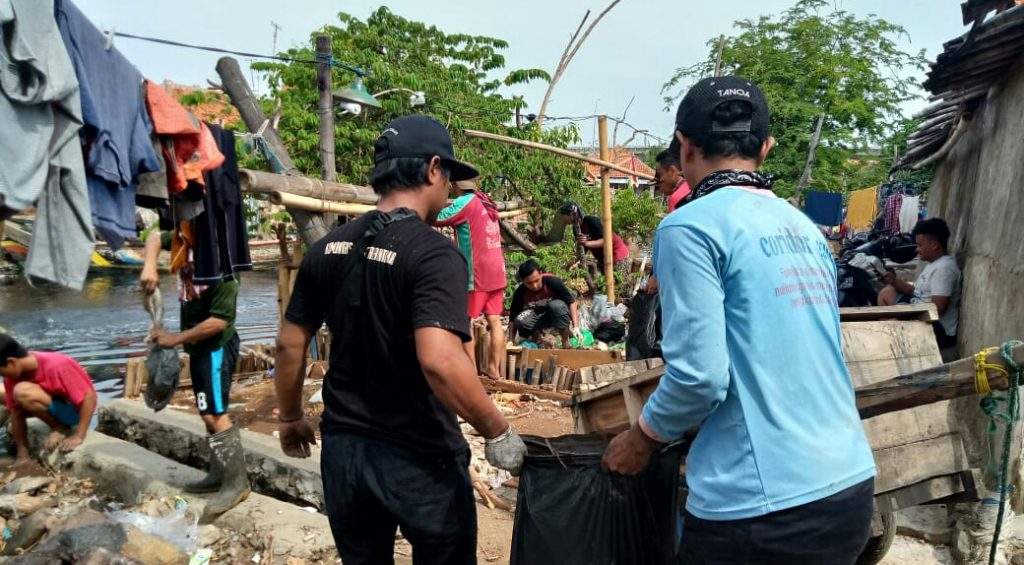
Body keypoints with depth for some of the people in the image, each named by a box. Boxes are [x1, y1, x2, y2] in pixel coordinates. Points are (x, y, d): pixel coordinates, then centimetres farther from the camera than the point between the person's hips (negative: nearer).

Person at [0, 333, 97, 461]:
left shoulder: (56, 366, -30)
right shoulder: (13, 374, -10)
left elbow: (89, 396, -29)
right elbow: (16, 411, -7)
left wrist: (78, 436, -29)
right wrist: (23, 457, -8)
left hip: (74, 409, -8)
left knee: (22, 392, -28)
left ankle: (60, 428, -7)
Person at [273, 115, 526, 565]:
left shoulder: (328, 248, 2)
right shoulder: (434, 253, -19)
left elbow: (289, 344, 8)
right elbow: (439, 361, -30)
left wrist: (290, 417, 21)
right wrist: (497, 431, -18)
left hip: (343, 449, 6)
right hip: (419, 457, -6)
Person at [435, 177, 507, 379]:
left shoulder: (466, 202, -12)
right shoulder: (485, 201, 13)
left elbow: (437, 219, -15)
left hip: (475, 273, -8)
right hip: (496, 272, 8)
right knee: (495, 321, 7)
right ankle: (495, 369, 11)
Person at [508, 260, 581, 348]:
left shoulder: (552, 281, -26)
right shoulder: (520, 293, -19)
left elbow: (571, 301, -21)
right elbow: (513, 319, -12)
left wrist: (576, 327, -28)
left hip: (560, 314, -1)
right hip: (537, 317, 2)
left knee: (556, 305, -37)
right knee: (520, 320, -31)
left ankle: (566, 342, -17)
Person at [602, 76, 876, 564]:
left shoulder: (691, 226, -11)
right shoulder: (806, 229, 11)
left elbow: (699, 375, -18)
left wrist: (640, 440, 1)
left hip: (764, 507, -7)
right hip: (850, 486, 7)